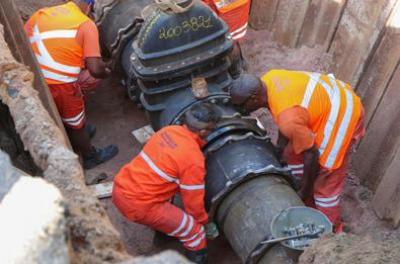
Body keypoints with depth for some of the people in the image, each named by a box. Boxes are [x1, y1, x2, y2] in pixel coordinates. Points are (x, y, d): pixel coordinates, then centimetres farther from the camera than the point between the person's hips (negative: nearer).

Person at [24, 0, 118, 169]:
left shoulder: (41, 14, 5)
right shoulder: (86, 24, -11)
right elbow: (95, 69, -19)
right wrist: (105, 72, 4)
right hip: (60, 86, -5)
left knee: (60, 118, 32)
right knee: (76, 124, 21)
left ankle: (76, 140, 57)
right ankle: (91, 157, 43)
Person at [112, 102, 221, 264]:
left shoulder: (169, 130, 4)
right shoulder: (194, 160, -18)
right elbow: (193, 201, -7)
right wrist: (203, 221, 15)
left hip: (120, 188, 9)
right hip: (139, 204, -8)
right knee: (196, 234, 2)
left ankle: (163, 227, 54)